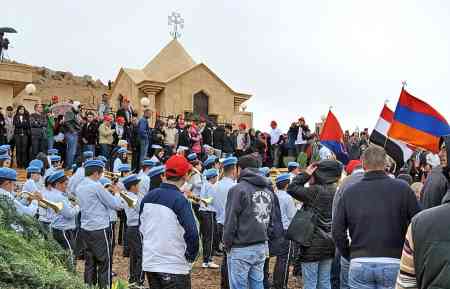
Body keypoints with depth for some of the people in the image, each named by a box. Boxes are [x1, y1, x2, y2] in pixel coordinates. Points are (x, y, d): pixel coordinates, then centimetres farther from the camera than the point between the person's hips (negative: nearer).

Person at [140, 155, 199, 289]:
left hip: (149, 263, 6)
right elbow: (191, 234, -21)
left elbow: (141, 227, 11)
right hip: (174, 267, -6)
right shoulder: (180, 201, -18)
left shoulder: (148, 197, 2)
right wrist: (190, 257, -5)